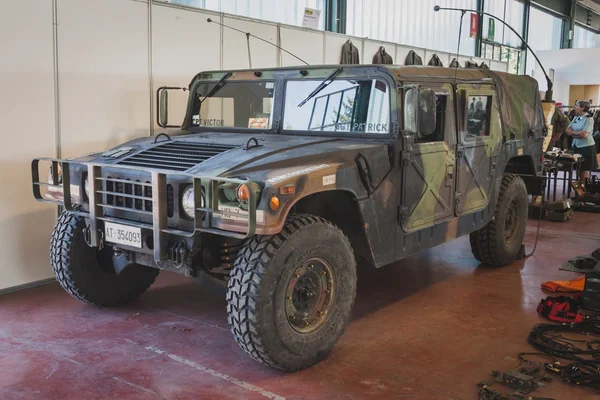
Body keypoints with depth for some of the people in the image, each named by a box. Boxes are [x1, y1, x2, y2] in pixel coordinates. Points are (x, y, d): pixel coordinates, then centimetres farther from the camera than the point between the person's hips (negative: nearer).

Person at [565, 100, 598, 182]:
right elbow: (567, 130, 4)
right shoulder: (576, 118, 10)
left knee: (584, 169, -2)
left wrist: (572, 133, -7)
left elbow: (584, 134, -21)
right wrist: (578, 133, -12)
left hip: (586, 146, -6)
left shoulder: (589, 119, -11)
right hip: (576, 145, 7)